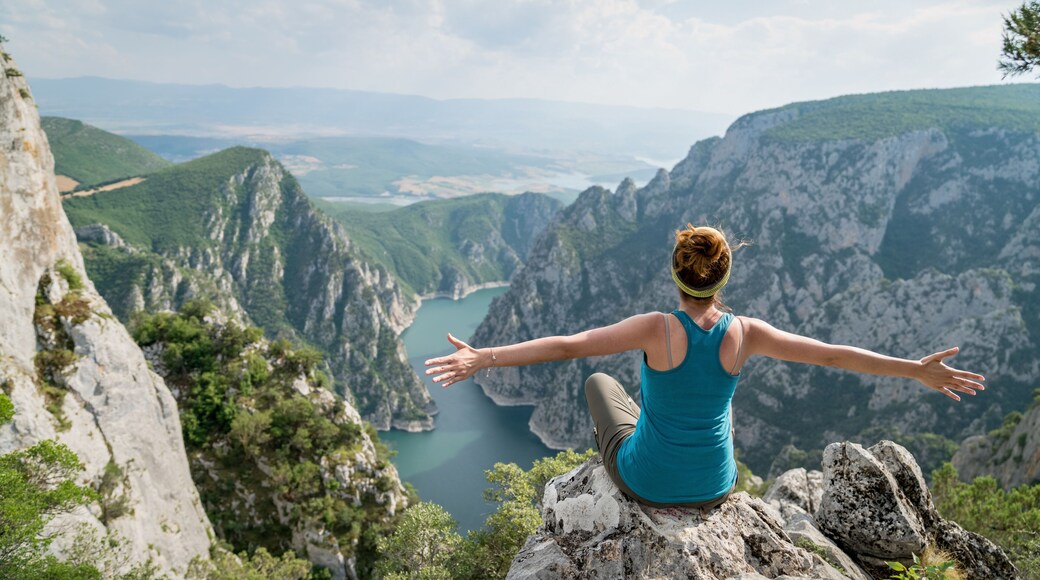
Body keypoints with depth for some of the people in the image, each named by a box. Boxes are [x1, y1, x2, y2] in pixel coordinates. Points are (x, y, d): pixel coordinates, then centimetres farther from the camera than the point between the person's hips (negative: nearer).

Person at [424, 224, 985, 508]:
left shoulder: (658, 329, -24)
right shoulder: (745, 333, -15)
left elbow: (569, 345, -30)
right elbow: (833, 354, -9)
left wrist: (483, 357, -30)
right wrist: (919, 369, 2)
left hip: (646, 483, -3)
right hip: (714, 490, 3)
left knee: (599, 383, 23)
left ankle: (616, 467, 43)